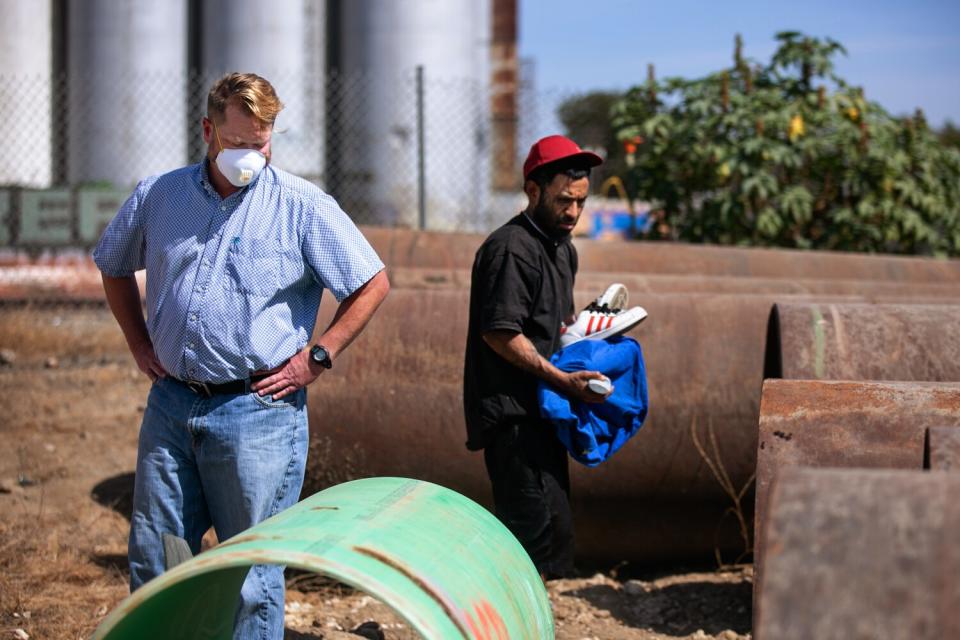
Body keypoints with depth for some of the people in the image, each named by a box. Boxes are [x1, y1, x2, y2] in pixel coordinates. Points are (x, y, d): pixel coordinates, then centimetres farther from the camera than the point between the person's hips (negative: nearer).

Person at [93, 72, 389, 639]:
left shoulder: (303, 206, -5)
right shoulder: (158, 196, 7)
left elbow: (373, 283, -1)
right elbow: (114, 267, 24)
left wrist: (316, 358, -5)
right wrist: (139, 342, 14)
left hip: (257, 409, -4)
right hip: (170, 405, 4)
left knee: (251, 574, 2)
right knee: (153, 562, 11)